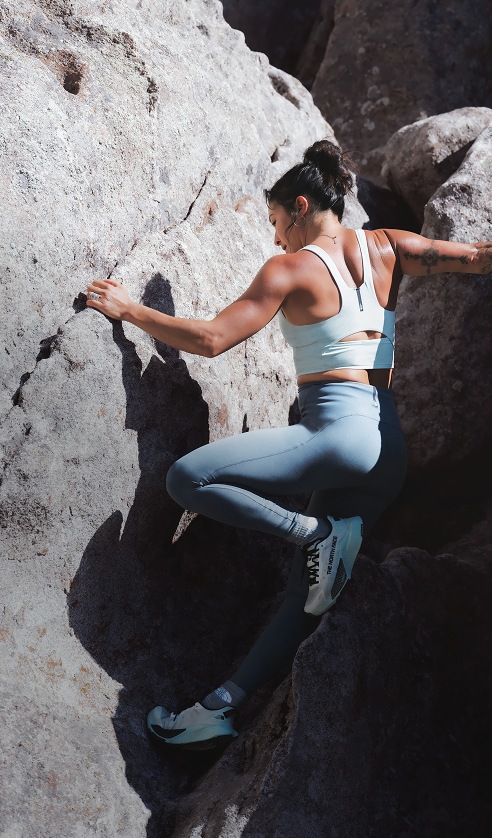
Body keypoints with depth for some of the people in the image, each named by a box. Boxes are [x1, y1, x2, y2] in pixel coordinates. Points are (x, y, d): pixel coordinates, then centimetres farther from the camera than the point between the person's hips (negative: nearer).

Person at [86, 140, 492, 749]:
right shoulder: (385, 248, 10)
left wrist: (128, 309, 1)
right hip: (387, 447, 9)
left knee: (187, 478, -12)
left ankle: (315, 533, -10)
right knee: (314, 588, 11)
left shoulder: (292, 268, -4)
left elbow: (210, 339, -8)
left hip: (337, 431, -9)